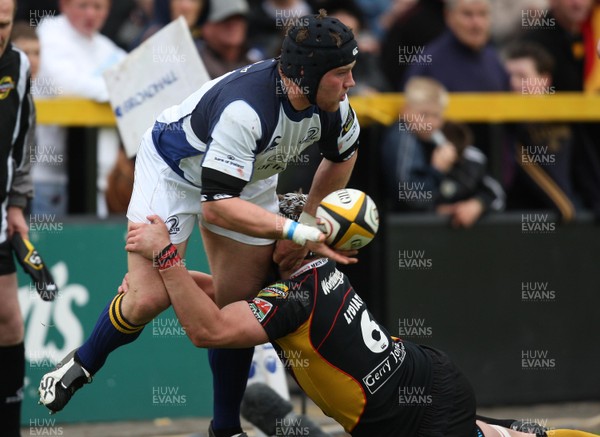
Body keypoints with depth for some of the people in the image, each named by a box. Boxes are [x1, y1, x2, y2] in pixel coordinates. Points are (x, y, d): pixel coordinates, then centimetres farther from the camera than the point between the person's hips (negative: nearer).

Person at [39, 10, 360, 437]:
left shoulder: (332, 104, -21)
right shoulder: (245, 109, -43)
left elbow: (343, 156, 4)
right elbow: (217, 207, -43)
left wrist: (308, 223, 0)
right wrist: (300, 233, -45)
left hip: (248, 178, 6)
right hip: (175, 172, -6)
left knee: (240, 305, 2)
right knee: (151, 298, -9)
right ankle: (82, 365, 19)